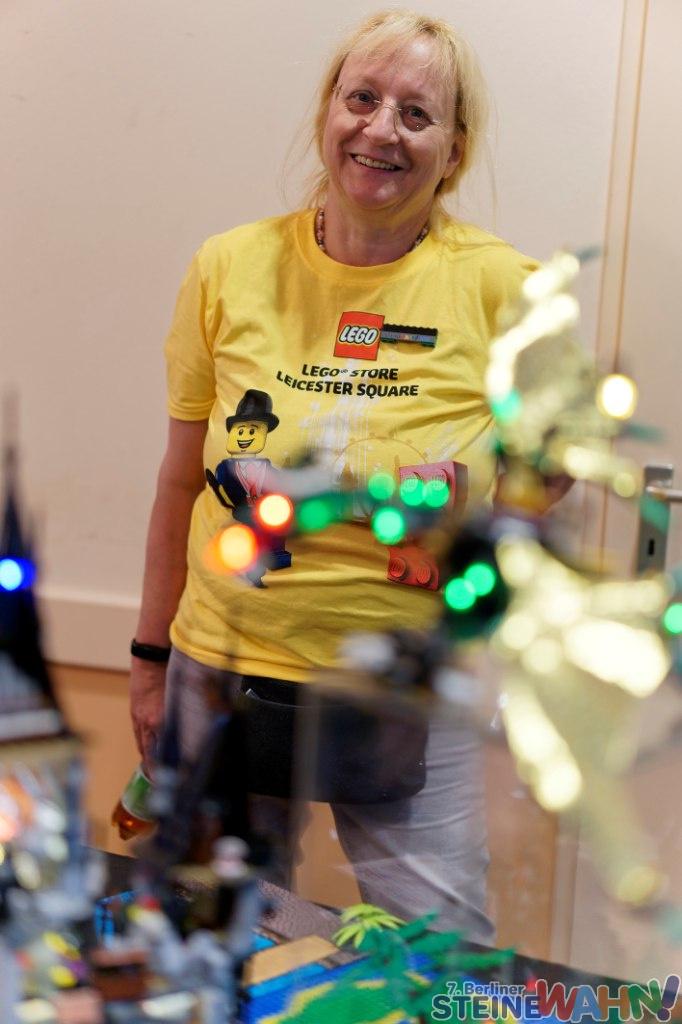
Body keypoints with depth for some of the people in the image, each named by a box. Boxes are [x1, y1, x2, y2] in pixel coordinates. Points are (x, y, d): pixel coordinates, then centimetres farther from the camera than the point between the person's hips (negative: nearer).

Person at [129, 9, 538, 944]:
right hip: (224, 672, 2)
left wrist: (473, 509, -12)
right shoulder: (230, 269, -2)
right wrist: (151, 657, 11)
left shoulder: (499, 287, -7)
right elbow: (183, 482, 7)